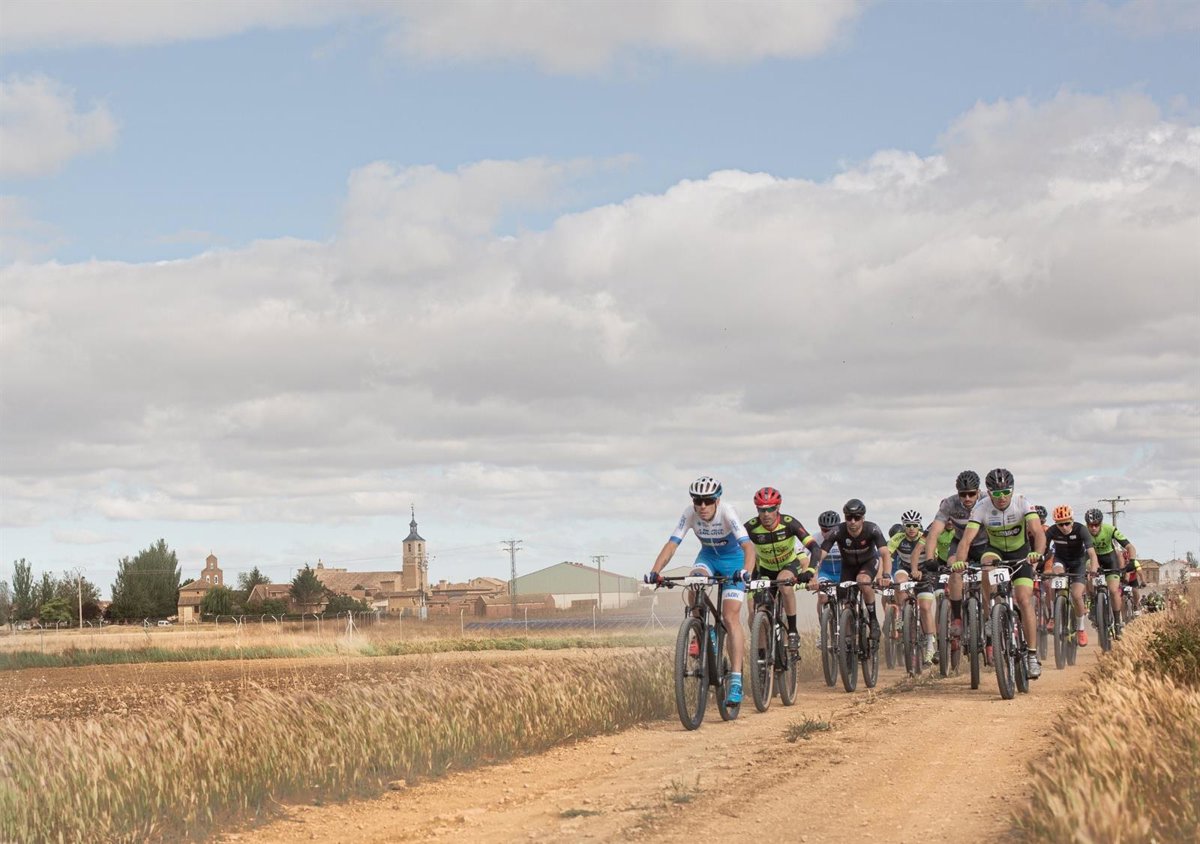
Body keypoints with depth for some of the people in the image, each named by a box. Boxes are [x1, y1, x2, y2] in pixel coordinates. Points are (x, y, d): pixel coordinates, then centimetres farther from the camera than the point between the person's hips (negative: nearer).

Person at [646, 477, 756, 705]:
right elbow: (671, 545, -27)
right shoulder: (690, 514, -22)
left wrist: (747, 571, -59)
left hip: (733, 559, -3)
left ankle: (736, 681, -15)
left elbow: (748, 545, -41)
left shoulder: (727, 513, -31)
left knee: (731, 618, -14)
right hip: (708, 556, 3)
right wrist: (655, 572, -42)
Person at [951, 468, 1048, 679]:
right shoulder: (981, 508, -23)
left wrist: (1037, 553, -56)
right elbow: (967, 539, -31)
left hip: (1020, 553, -1)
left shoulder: (1022, 504, -24)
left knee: (1024, 600, -15)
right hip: (995, 550, 1)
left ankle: (1032, 655, -8)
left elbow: (1038, 532, -35)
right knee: (988, 568, -36)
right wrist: (958, 562, -50)